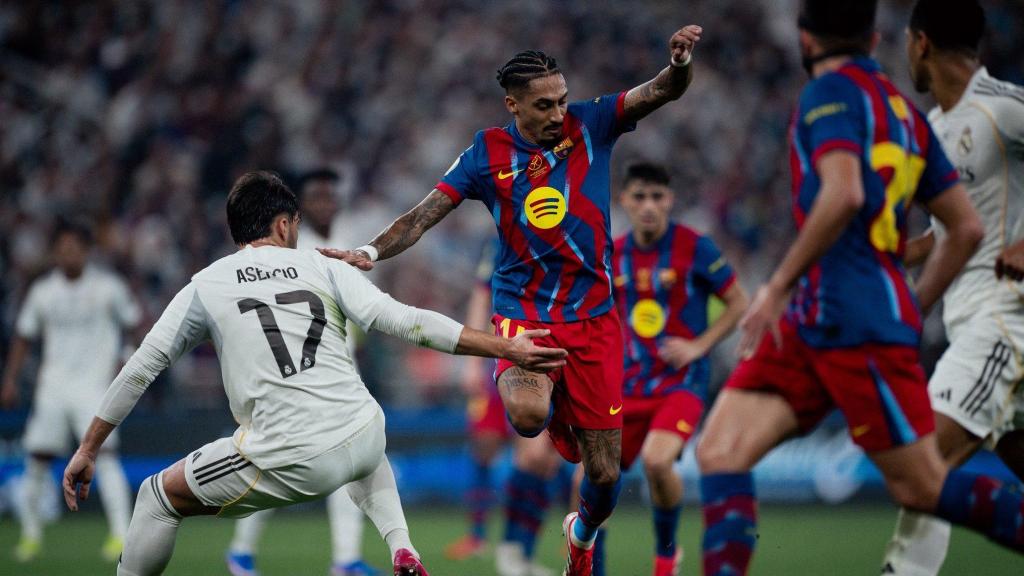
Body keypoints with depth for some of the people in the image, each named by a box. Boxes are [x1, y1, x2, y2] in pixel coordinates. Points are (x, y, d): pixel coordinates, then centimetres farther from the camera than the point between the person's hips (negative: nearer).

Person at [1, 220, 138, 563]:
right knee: (36, 458, 2)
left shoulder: (107, 287, -2)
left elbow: (134, 323, 6)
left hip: (94, 384, -3)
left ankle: (121, 534, -19)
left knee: (104, 454, -19)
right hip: (53, 386, 3)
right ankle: (31, 533, 20)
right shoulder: (43, 291, 5)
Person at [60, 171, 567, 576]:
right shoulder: (321, 267, 12)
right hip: (362, 437, 3)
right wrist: (505, 348, 4)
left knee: (159, 496, 17)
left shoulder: (204, 286, 11)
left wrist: (87, 450, 19)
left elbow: (140, 369, 11)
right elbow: (405, 321, 2)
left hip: (291, 462, -3)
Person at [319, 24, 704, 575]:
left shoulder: (589, 124, 0)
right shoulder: (488, 153, -2)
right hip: (522, 312, -1)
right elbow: (425, 214, -3)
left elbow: (662, 92, -8)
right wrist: (372, 250, -19)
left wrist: (680, 62, -30)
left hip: (593, 318, 1)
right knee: (527, 413, -34)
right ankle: (556, 411, 6)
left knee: (605, 473, 2)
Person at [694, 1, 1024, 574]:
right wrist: (911, 311, 27)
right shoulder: (905, 111, 19)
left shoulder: (832, 92, -5)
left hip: (857, 326, -9)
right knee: (720, 451, -3)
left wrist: (780, 285, -17)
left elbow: (844, 195, -24)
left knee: (922, 487, -4)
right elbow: (967, 229, 20)